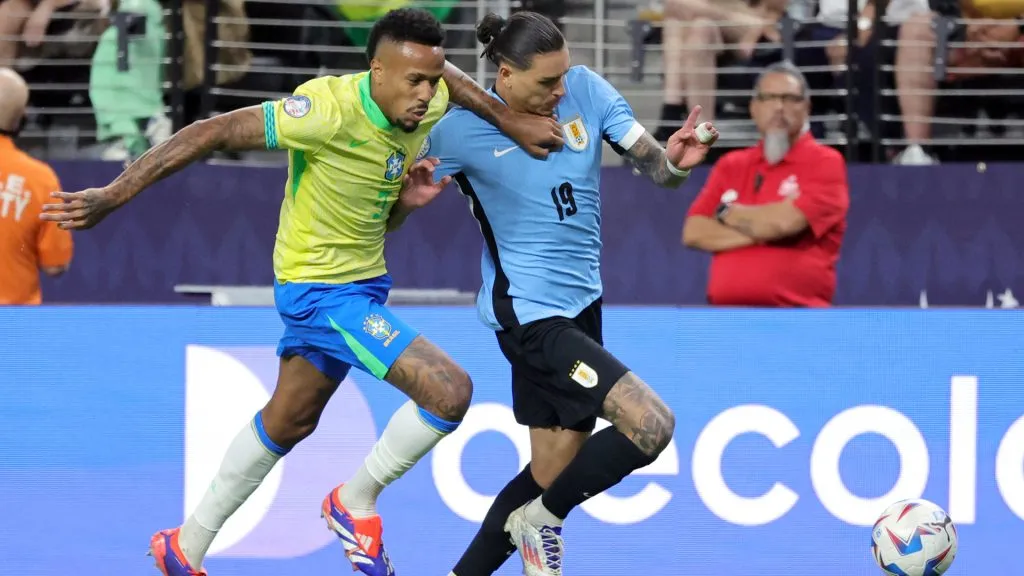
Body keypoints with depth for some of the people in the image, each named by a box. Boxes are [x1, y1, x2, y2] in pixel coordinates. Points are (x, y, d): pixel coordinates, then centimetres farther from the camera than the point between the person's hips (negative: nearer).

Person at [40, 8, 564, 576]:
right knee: (449, 391, -19)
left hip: (363, 281, 9)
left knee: (288, 421, 24)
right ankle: (356, 501, 4)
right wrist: (113, 195, -30)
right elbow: (214, 133, -28)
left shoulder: (425, 104, -9)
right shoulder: (331, 109, -31)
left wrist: (509, 119, 1)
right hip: (321, 289, -9)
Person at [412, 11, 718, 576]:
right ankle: (542, 521, 3)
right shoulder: (461, 131, -14)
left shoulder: (586, 90, -4)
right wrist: (414, 194, -24)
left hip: (580, 303, 6)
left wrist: (675, 160, -29)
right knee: (651, 425, -18)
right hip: (531, 313, -6)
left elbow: (654, 164, -5)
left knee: (553, 475, 12)